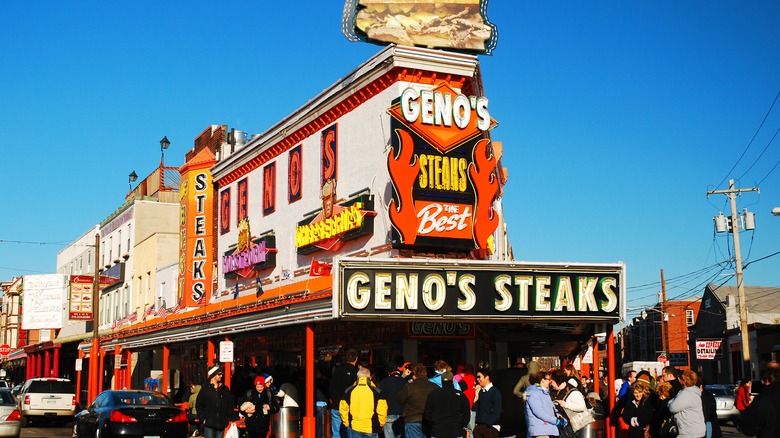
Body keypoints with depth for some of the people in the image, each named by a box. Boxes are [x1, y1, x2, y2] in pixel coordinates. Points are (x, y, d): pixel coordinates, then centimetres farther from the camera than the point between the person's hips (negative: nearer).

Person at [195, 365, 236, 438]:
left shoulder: (225, 389, 9)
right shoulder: (205, 389, 1)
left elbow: (230, 405, 12)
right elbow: (199, 405, 3)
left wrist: (232, 418, 3)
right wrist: (202, 419, -5)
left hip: (221, 423, 3)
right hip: (208, 424, -3)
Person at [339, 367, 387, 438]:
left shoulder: (349, 391, 0)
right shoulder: (376, 391, -5)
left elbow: (343, 409, 3)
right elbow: (382, 410, -8)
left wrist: (346, 423, 16)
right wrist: (381, 424, 8)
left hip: (354, 428, 2)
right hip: (371, 429, -1)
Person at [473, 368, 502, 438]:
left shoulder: (495, 392, -6)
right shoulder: (479, 391, 12)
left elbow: (497, 411, -12)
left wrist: (488, 424, -14)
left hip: (491, 427, -6)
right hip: (478, 426, 6)